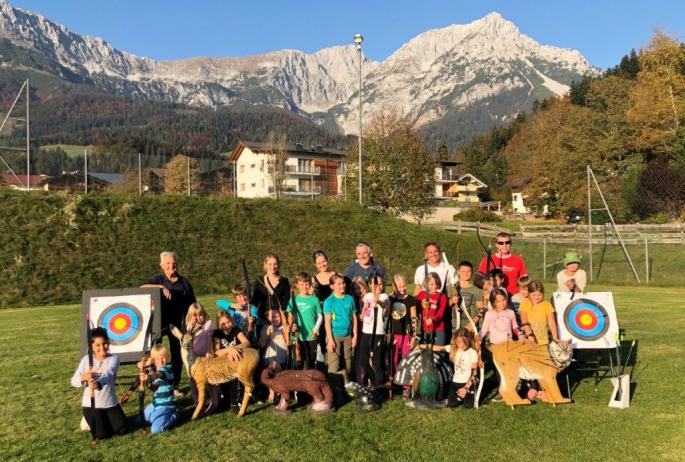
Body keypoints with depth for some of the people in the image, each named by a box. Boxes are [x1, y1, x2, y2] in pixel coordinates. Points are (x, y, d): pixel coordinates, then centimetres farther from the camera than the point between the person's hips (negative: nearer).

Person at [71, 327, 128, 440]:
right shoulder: (86, 359, -6)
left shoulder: (113, 358, -12)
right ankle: (90, 421, 22)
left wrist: (98, 384, -56)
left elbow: (108, 374, -33)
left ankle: (105, 420, 29)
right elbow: (74, 381, -7)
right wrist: (84, 377, -31)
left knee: (123, 430, -1)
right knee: (101, 435, -11)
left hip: (110, 403, 0)